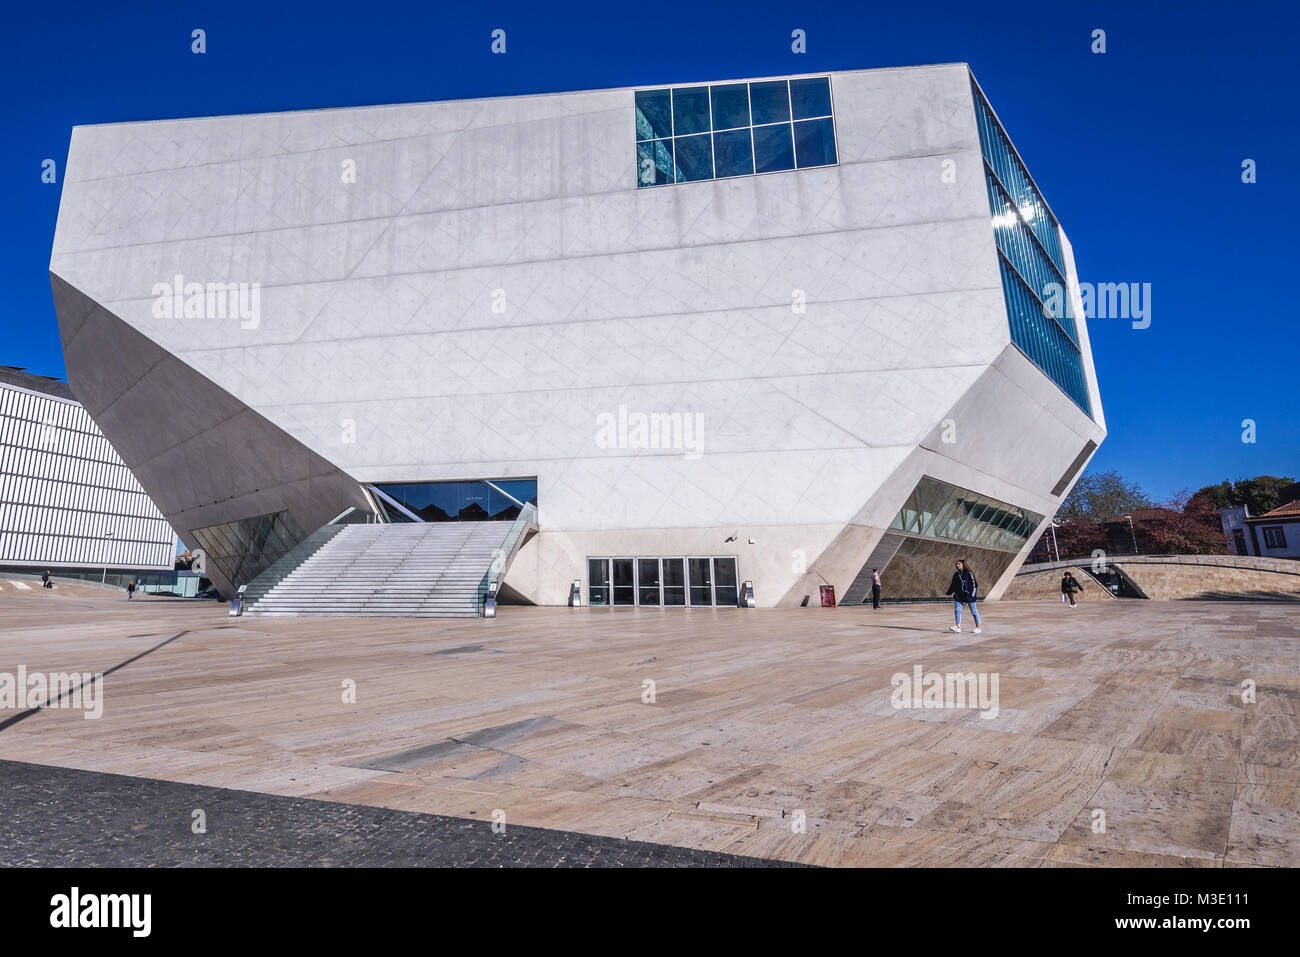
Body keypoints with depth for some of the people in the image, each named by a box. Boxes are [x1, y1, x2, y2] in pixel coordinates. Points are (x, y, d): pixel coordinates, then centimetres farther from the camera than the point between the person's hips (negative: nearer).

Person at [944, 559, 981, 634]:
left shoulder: (969, 574, -7)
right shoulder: (956, 574, 9)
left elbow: (974, 584, -8)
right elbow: (953, 585, 19)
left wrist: (973, 594, -17)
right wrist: (948, 593, 19)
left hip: (969, 596, -5)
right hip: (959, 596, 5)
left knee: (973, 611, 4)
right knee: (957, 610, -6)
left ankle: (978, 627, 16)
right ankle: (958, 627, -8)